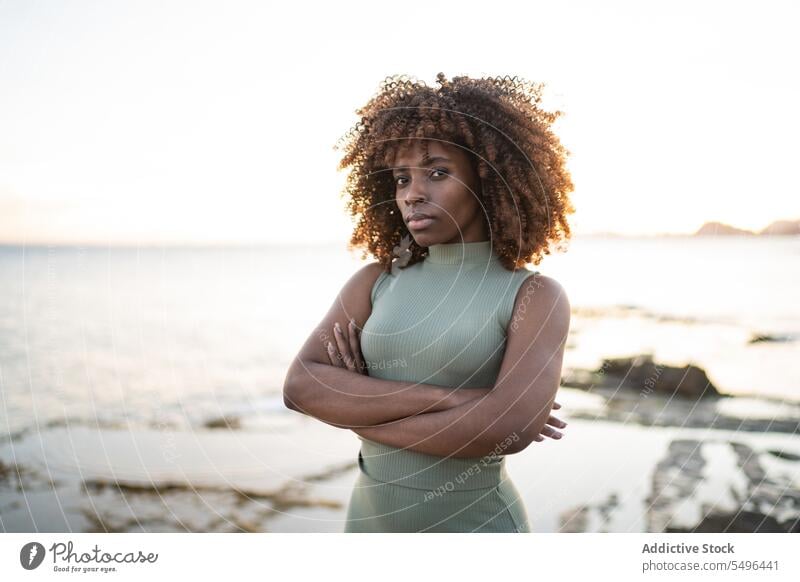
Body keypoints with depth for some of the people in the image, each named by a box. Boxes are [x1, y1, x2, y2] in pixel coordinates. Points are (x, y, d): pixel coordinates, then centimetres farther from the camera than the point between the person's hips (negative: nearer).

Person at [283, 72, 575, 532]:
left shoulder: (536, 296, -11)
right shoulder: (375, 282, -1)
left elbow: (510, 426, -24)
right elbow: (300, 386, -12)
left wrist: (358, 413, -14)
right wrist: (444, 398, -21)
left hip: (474, 523, -3)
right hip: (372, 517, 4)